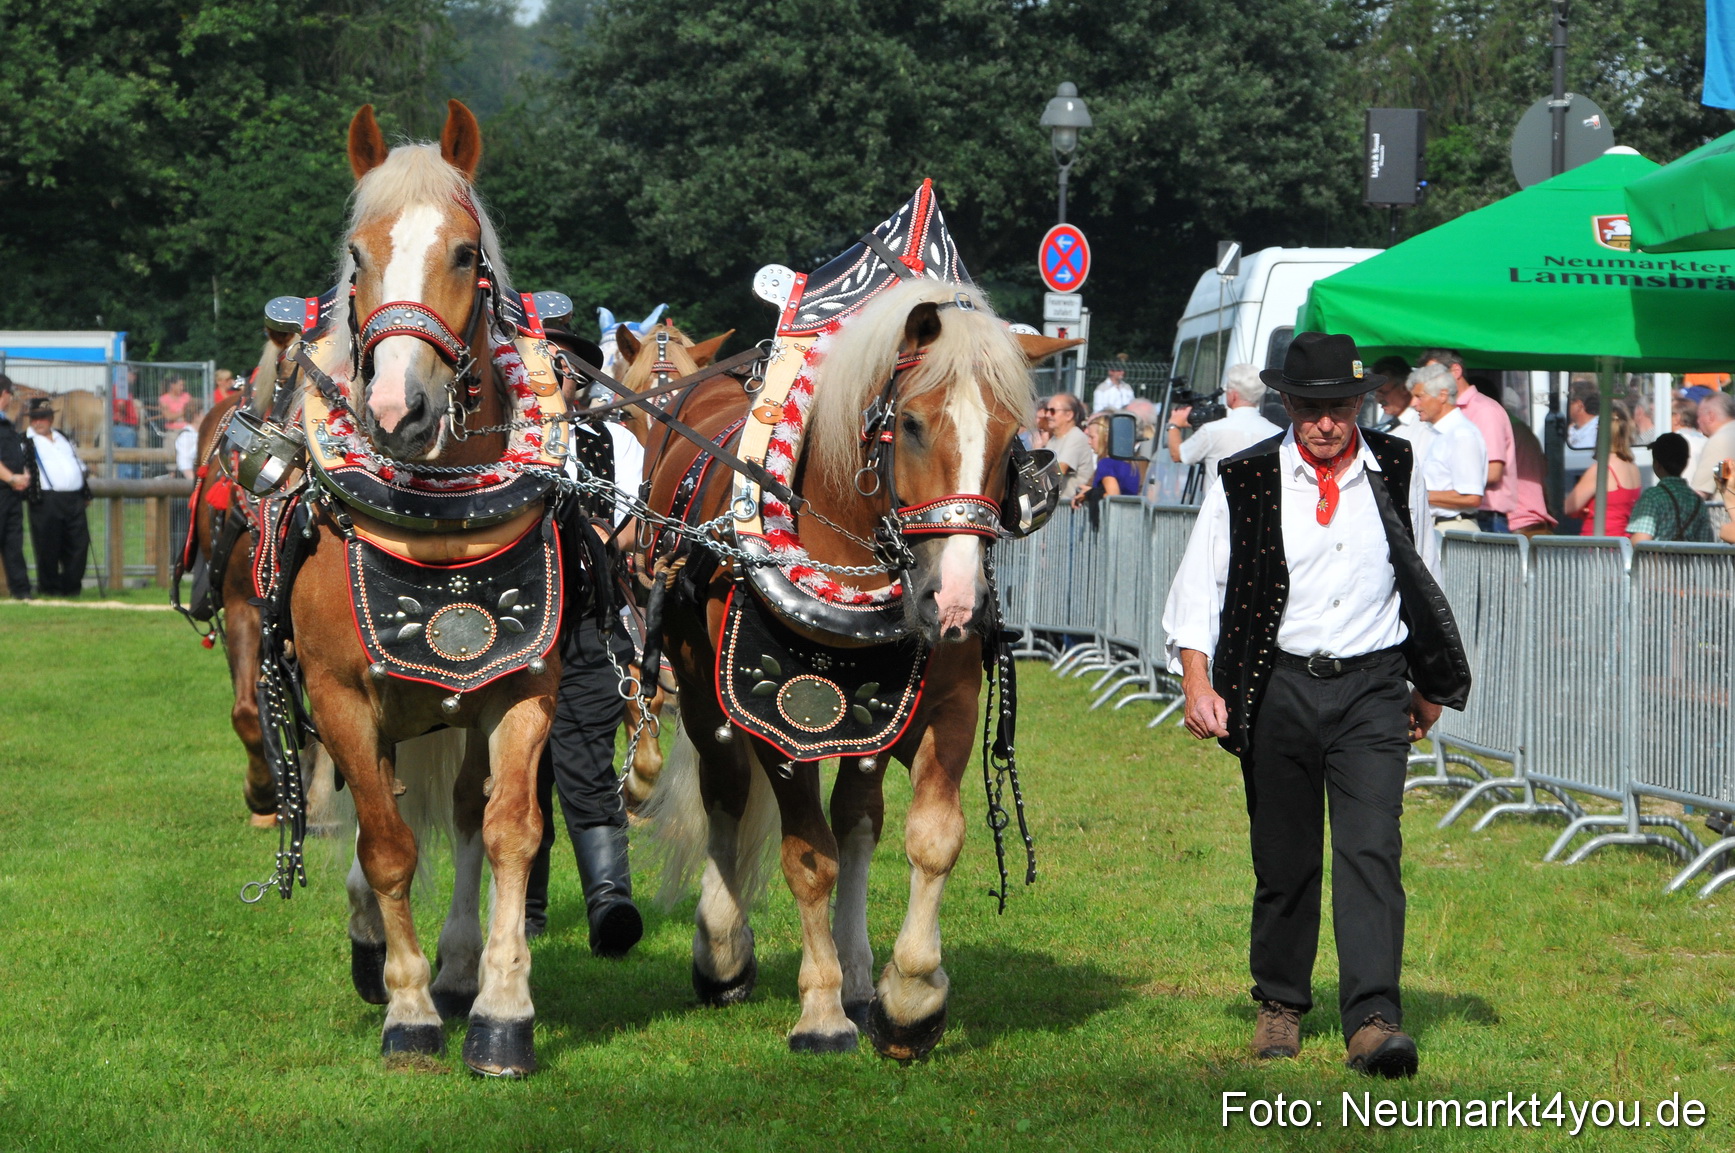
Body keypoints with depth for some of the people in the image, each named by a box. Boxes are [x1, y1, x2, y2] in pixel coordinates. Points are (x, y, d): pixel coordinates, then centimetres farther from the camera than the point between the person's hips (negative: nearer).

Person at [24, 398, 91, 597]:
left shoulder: (64, 439, 21)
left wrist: (86, 494, 23)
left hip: (74, 499, 5)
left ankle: (71, 586, 11)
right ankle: (50, 586, 6)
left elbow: (80, 466, 27)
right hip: (46, 499, -5)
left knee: (78, 544, 2)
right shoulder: (27, 442, 5)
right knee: (48, 547, -4)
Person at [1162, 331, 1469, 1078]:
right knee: (1283, 857, 8)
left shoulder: (1396, 476, 4)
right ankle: (1279, 1004, 26)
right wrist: (1198, 684, -10)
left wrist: (1432, 682, 22)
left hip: (1372, 688, 0)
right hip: (1278, 687, 0)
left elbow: (1421, 580, 18)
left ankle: (1373, 1020, -18)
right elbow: (1199, 588, 0)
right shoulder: (1245, 483, -2)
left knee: (1371, 849, -12)